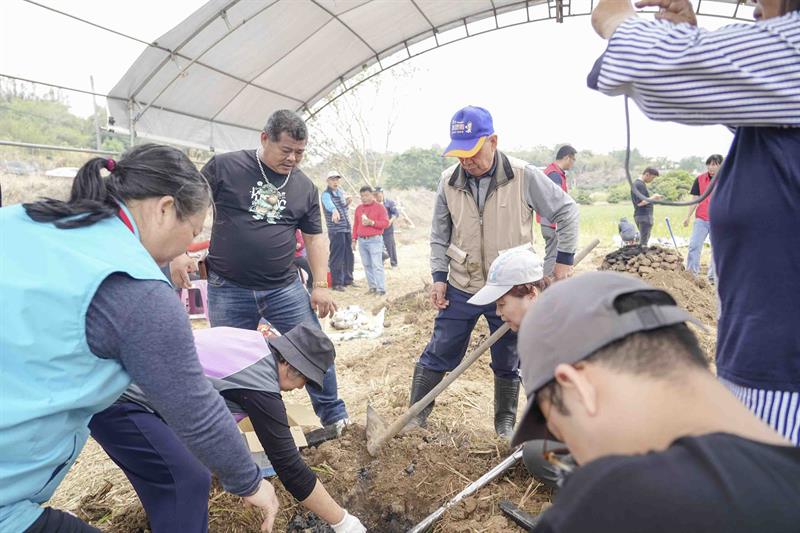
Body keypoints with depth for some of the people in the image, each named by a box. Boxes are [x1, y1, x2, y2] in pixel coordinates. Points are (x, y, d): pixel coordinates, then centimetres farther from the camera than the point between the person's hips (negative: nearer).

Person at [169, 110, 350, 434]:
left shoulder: (305, 187, 5)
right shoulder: (224, 166, -4)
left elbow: (314, 237, 8)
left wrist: (321, 285, 1)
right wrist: (179, 252, -9)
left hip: (285, 288, 2)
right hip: (228, 290, -2)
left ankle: (334, 417, 23)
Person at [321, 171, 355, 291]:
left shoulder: (341, 191, 12)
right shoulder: (326, 194, -12)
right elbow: (329, 204, -36)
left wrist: (348, 202, 4)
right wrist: (334, 211, -57)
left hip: (347, 228, 8)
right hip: (336, 230, -8)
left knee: (349, 256, 14)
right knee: (337, 257, -6)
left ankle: (348, 279, 26)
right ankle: (337, 283, 2)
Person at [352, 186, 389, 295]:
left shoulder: (380, 207, 1)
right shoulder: (358, 208, 17)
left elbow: (386, 223, -6)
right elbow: (355, 225, 19)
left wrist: (372, 222, -17)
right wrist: (354, 240, 14)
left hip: (375, 240, -5)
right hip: (362, 241, 5)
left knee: (377, 265, -9)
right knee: (367, 265, 5)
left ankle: (381, 289, -8)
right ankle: (372, 287, 12)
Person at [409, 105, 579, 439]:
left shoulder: (524, 177, -12)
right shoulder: (449, 181, -4)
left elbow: (567, 212, 0)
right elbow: (439, 235, 6)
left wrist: (564, 261, -2)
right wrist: (439, 277, -1)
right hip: (460, 289, 2)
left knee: (507, 364, 14)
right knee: (438, 355, 7)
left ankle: (506, 424, 34)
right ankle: (415, 416, 24)